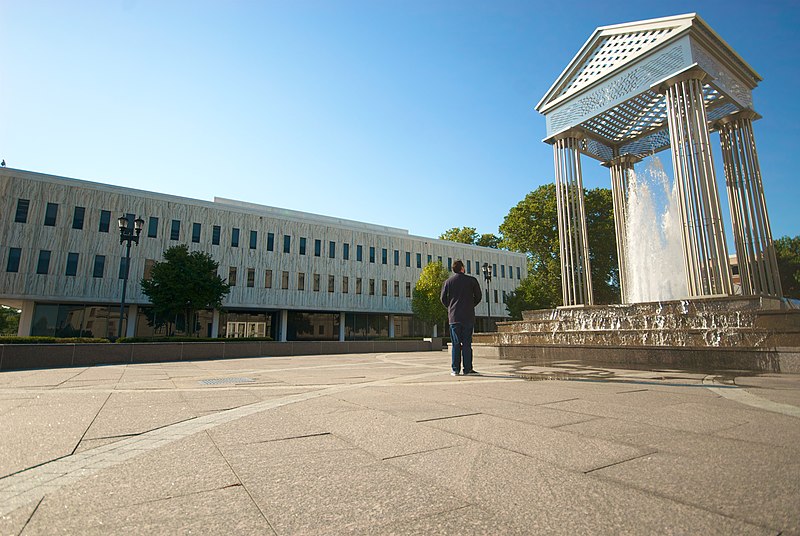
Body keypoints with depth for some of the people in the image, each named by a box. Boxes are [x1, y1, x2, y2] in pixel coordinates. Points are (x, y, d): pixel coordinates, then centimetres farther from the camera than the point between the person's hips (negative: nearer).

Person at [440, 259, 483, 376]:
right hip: (468, 316, -1)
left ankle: (455, 369, 3)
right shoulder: (471, 280, 1)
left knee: (455, 344, 4)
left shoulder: (448, 281, 5)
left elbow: (443, 298, 3)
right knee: (467, 343, 3)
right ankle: (468, 369, 4)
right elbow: (478, 296, 4)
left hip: (453, 317, 1)